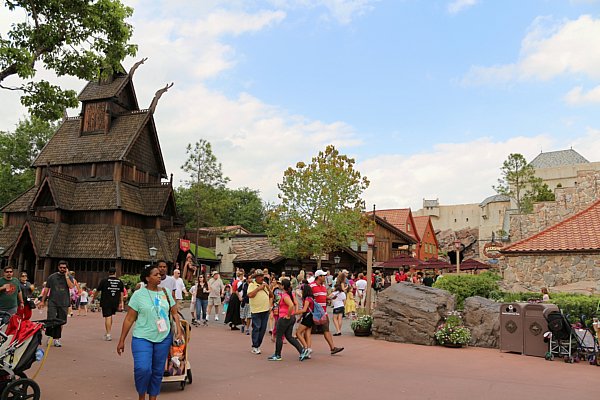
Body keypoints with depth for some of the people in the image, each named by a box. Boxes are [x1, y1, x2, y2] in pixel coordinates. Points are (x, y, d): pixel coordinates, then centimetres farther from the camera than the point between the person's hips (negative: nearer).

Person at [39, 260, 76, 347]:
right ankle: (49, 336, 9)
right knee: (51, 320, -11)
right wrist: (42, 301, 8)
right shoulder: (52, 277, 6)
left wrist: (66, 275, -9)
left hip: (63, 303, 1)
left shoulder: (69, 277, 6)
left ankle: (57, 339, 17)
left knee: (61, 322, 5)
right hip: (52, 302, -1)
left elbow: (71, 286, -13)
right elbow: (46, 289, 10)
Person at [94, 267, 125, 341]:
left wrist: (93, 299, 20)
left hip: (106, 302, -3)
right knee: (110, 316, 19)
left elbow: (97, 291, 4)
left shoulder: (104, 281, -4)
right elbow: (121, 293, 8)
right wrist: (121, 303, 14)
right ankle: (107, 332, 28)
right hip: (115, 303, 3)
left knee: (107, 317, -4)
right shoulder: (120, 282, 5)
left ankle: (108, 335, -9)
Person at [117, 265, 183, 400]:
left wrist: (179, 331, 0)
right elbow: (129, 319, -3)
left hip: (164, 338, 4)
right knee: (143, 369, -17)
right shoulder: (138, 294, -5)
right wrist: (121, 341, -2)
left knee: (158, 371, 9)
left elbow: (174, 313, 12)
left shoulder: (166, 292, 6)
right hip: (142, 338, -3)